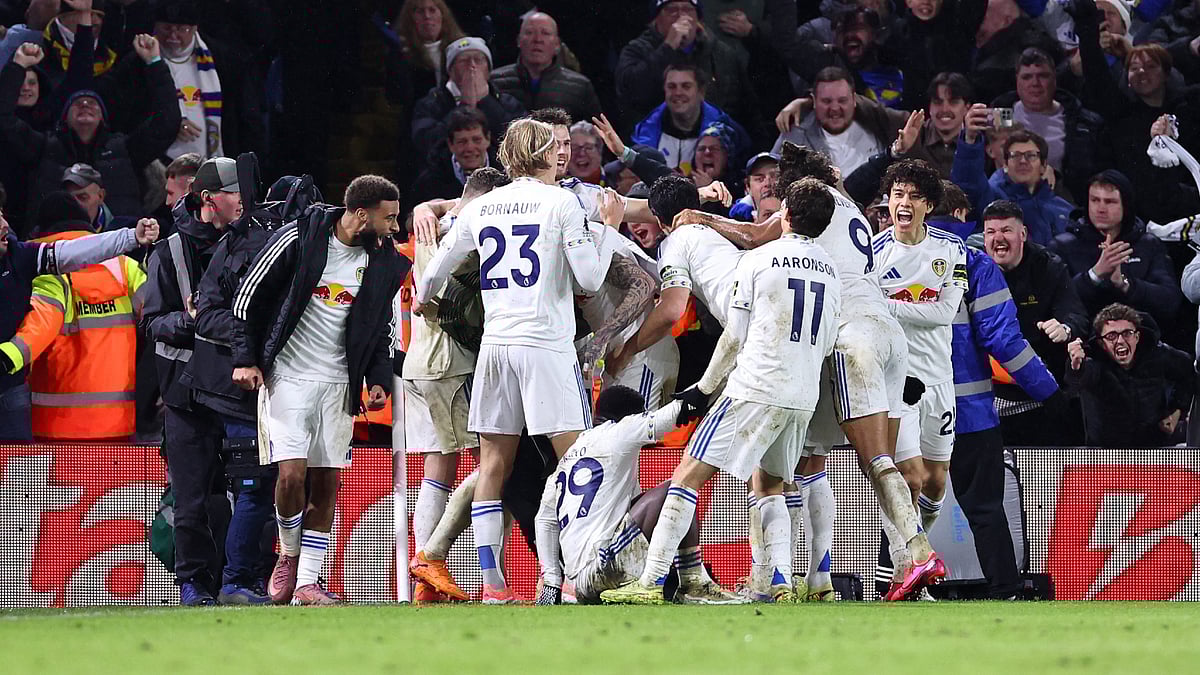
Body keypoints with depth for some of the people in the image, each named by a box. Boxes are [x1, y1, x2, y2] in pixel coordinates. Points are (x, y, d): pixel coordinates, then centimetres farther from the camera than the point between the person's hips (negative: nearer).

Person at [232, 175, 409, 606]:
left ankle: (307, 583, 7)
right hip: (287, 375, -4)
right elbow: (248, 297, -2)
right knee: (292, 473, -14)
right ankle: (289, 555, 12)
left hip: (338, 384, 4)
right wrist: (245, 359, -6)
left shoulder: (384, 262, 4)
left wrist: (379, 380, 4)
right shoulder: (298, 239, -10)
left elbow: (381, 328, 17)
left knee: (326, 482, 1)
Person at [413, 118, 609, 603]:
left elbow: (437, 268, 20)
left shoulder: (482, 207, 10)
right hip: (547, 345, -5)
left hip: (495, 344, 5)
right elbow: (590, 279, -6)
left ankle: (491, 580, 3)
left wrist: (421, 300, 41)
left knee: (493, 463, 6)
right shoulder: (562, 203, -4)